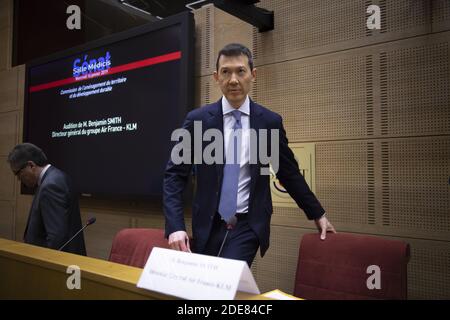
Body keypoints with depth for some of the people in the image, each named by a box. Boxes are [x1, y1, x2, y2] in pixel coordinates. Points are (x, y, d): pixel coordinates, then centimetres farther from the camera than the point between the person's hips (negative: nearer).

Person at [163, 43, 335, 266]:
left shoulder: (270, 122, -1)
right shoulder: (197, 119, -3)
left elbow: (289, 173, 10)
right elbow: (175, 175, -4)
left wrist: (317, 214, 15)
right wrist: (175, 226, -15)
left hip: (248, 227, -1)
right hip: (208, 227, 1)